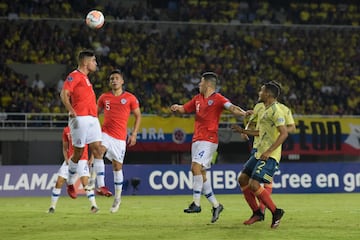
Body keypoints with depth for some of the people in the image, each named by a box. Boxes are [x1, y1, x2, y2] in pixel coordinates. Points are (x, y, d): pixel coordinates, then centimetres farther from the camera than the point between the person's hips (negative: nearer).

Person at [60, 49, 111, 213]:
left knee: (97, 150, -1)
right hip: (80, 118, -8)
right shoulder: (74, 76, -6)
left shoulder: (85, 78, 23)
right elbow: (64, 94, -16)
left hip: (92, 118, 8)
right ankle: (70, 184, 14)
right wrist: (71, 111, -27)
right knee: (78, 153, -2)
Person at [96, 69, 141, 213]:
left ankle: (117, 197, 18)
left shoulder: (130, 98, 1)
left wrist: (134, 134, -1)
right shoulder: (104, 97, 7)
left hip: (120, 137, -1)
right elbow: (96, 113, 19)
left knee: (117, 167, 3)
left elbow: (138, 116, 7)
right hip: (105, 133, 1)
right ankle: (99, 184, -25)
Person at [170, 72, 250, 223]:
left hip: (208, 140, -8)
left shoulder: (217, 98, -6)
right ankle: (215, 205, 15)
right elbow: (184, 109, 27)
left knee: (196, 167, -22)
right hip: (197, 139, 8)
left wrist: (243, 113, -39)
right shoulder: (198, 99, 17)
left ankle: (196, 204, -20)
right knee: (200, 174, 7)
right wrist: (177, 108, 4)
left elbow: (231, 107, -20)